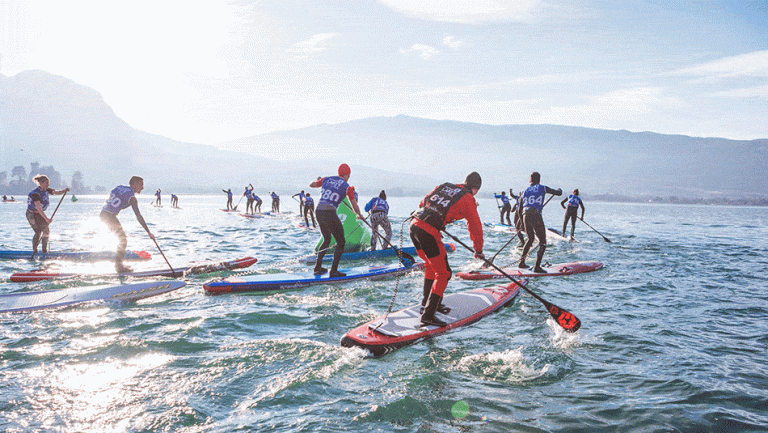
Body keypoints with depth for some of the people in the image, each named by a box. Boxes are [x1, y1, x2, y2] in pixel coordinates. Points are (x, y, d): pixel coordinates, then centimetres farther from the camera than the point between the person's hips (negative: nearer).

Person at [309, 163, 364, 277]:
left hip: (318, 212, 6)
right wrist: (359, 215, 26)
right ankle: (334, 271, 1)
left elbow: (311, 185, 29)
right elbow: (354, 206, 6)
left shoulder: (326, 179, 13)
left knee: (327, 239, 25)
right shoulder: (347, 187, 1)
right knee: (341, 242, 6)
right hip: (330, 213, -6)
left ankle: (318, 267, 24)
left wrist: (319, 180, 50)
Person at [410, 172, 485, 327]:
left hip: (415, 223, 7)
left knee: (431, 264, 27)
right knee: (443, 273, 3)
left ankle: (428, 300, 40)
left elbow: (423, 202, 27)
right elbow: (475, 226, 10)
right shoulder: (468, 199, 4)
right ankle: (428, 315, -4)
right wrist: (479, 250, 24)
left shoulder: (444, 186, 21)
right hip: (429, 232, -7)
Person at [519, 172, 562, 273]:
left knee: (530, 239, 25)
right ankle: (537, 267, -6)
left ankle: (521, 263, 25)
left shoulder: (525, 192, 16)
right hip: (536, 216, -5)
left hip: (525, 217, 5)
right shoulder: (542, 188, 5)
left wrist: (522, 223, 29)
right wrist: (559, 190, 33)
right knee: (543, 242, 3)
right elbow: (559, 193, 9)